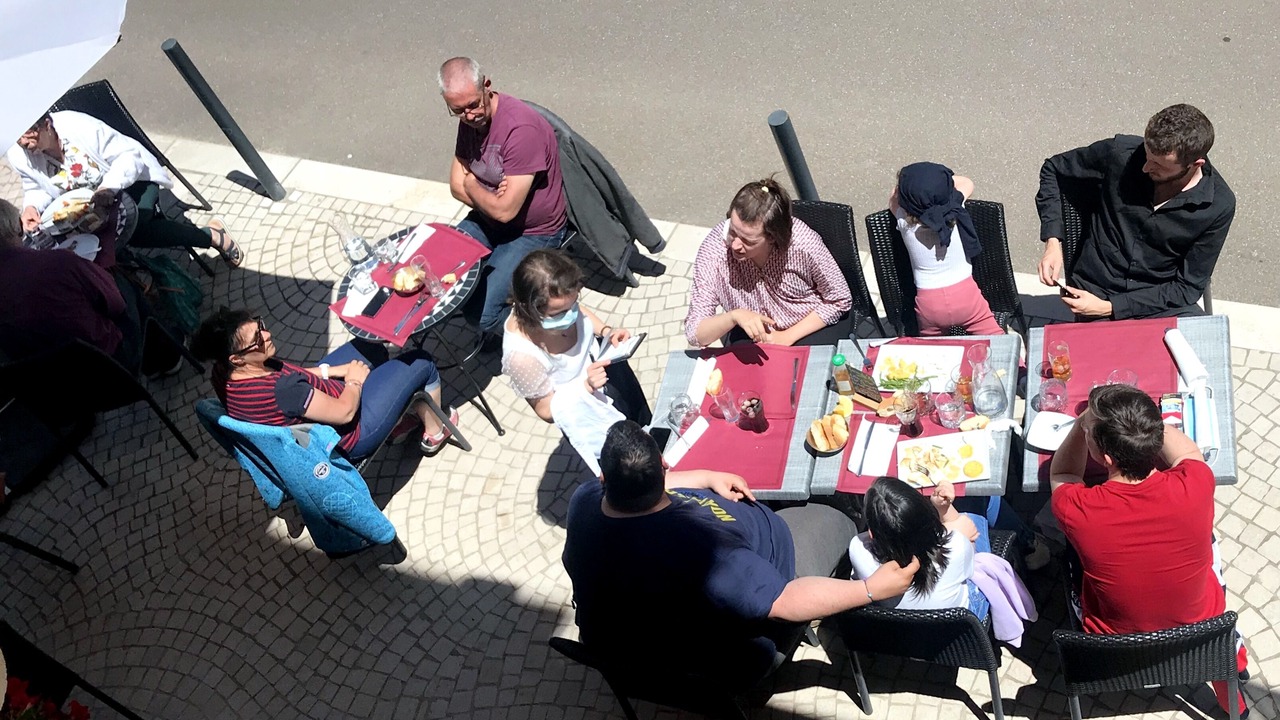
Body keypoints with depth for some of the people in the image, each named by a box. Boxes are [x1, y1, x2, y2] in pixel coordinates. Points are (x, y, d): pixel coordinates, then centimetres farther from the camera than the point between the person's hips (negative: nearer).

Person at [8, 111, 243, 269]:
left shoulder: (77, 125, -27)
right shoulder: (18, 157, -13)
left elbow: (129, 155, -22)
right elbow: (37, 190, 3)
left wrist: (108, 187, -38)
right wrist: (31, 207, -22)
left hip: (132, 180, -7)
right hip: (89, 206, 7)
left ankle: (211, 234, -18)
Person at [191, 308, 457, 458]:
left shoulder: (225, 372, -16)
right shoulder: (279, 391, -42)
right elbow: (346, 412, -30)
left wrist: (332, 371, -2)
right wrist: (354, 381, -11)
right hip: (351, 434, -8)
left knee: (371, 347, 22)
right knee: (421, 363, 4)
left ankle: (398, 420, 36)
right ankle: (434, 430, 33)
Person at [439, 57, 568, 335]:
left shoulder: (521, 128, -29)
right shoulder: (470, 120, -2)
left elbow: (505, 210, -27)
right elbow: (457, 185, 6)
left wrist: (472, 186, -7)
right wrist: (489, 198, -15)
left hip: (532, 233, -8)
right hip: (487, 219, 8)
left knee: (481, 315, -20)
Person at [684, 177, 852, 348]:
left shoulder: (803, 244, -27)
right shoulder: (714, 250, -24)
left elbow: (839, 301, -9)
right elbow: (694, 334, -19)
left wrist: (787, 337, -18)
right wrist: (734, 316, -38)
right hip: (753, 340, -1)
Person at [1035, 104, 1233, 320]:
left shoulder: (1219, 206, -10)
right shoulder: (1119, 154, -11)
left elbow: (1188, 287, -6)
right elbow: (1053, 170, 6)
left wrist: (1110, 307, -16)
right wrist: (1052, 241, -6)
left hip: (1161, 303, 2)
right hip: (1095, 291, -1)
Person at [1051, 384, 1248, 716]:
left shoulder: (1077, 510, -35)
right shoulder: (1195, 486, -33)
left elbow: (1061, 475, -7)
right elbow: (1187, 450, -4)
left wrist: (1084, 422, -12)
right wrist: (1140, 419, 3)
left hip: (1113, 646, -1)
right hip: (1200, 627, 1)